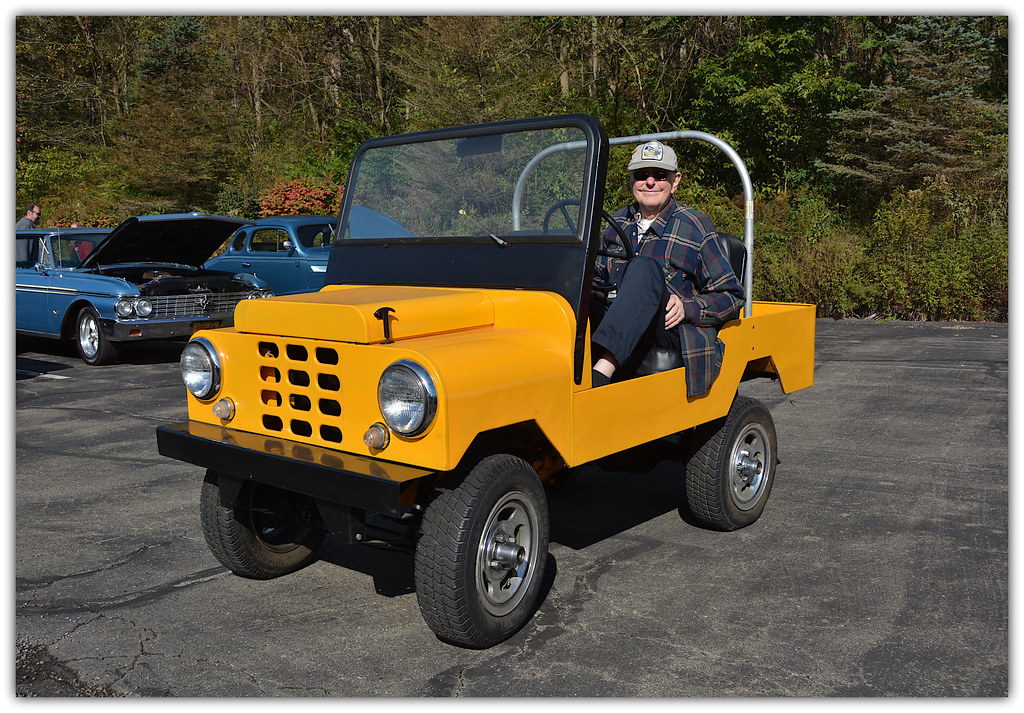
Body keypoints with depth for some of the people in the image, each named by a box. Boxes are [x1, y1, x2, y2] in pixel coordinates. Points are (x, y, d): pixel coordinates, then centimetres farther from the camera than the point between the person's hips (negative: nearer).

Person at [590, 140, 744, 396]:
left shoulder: (696, 228, 3)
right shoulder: (618, 223, 16)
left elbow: (731, 296, 4)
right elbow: (598, 274, 23)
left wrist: (687, 308, -15)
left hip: (676, 333, -4)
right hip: (622, 335, 4)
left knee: (644, 269, -32)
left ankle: (600, 374, -51)